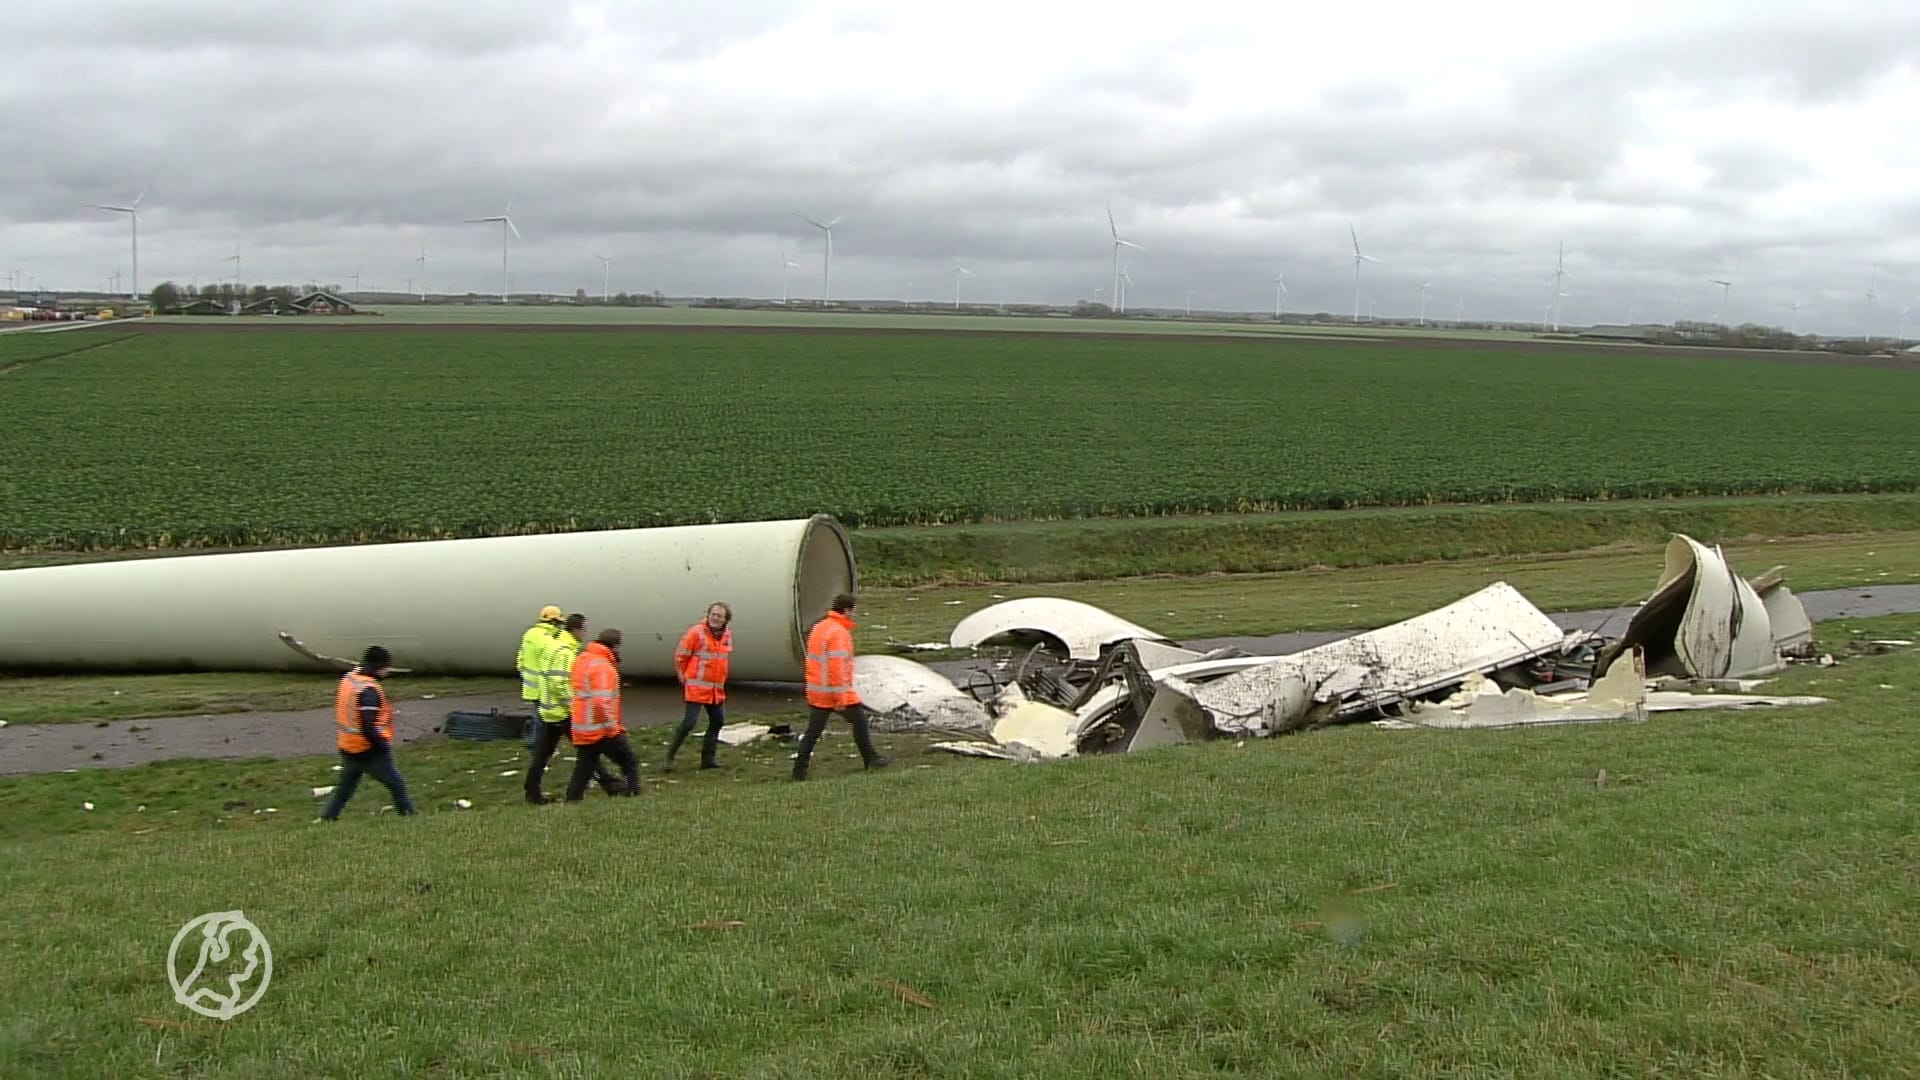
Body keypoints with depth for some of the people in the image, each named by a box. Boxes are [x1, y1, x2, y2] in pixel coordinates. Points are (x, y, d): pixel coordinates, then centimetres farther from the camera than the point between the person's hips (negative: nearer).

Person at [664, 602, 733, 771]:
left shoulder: (727, 634, 7)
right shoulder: (696, 633, -14)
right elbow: (680, 656, -8)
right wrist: (684, 677, -1)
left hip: (717, 688, 7)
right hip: (697, 687, -7)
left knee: (718, 722, 13)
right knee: (689, 722, -11)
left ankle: (708, 758, 25)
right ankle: (669, 757, -1)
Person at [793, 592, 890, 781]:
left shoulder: (818, 628, 11)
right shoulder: (838, 633, -17)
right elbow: (836, 666, -23)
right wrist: (841, 697, -21)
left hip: (816, 692, 8)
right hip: (837, 690, -8)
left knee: (812, 732, 8)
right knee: (860, 721, 11)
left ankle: (799, 771, 4)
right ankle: (870, 759, 21)